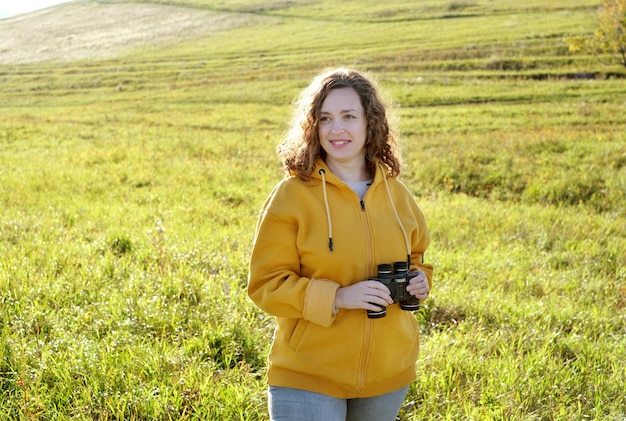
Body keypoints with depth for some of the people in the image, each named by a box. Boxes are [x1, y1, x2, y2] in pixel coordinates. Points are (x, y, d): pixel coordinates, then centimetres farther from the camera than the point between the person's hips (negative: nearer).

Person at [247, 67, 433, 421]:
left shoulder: (397, 194, 3)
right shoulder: (292, 195, -11)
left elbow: (417, 257, 18)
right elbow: (266, 284, -12)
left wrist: (419, 280, -4)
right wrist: (337, 297, -23)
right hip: (307, 377, -5)